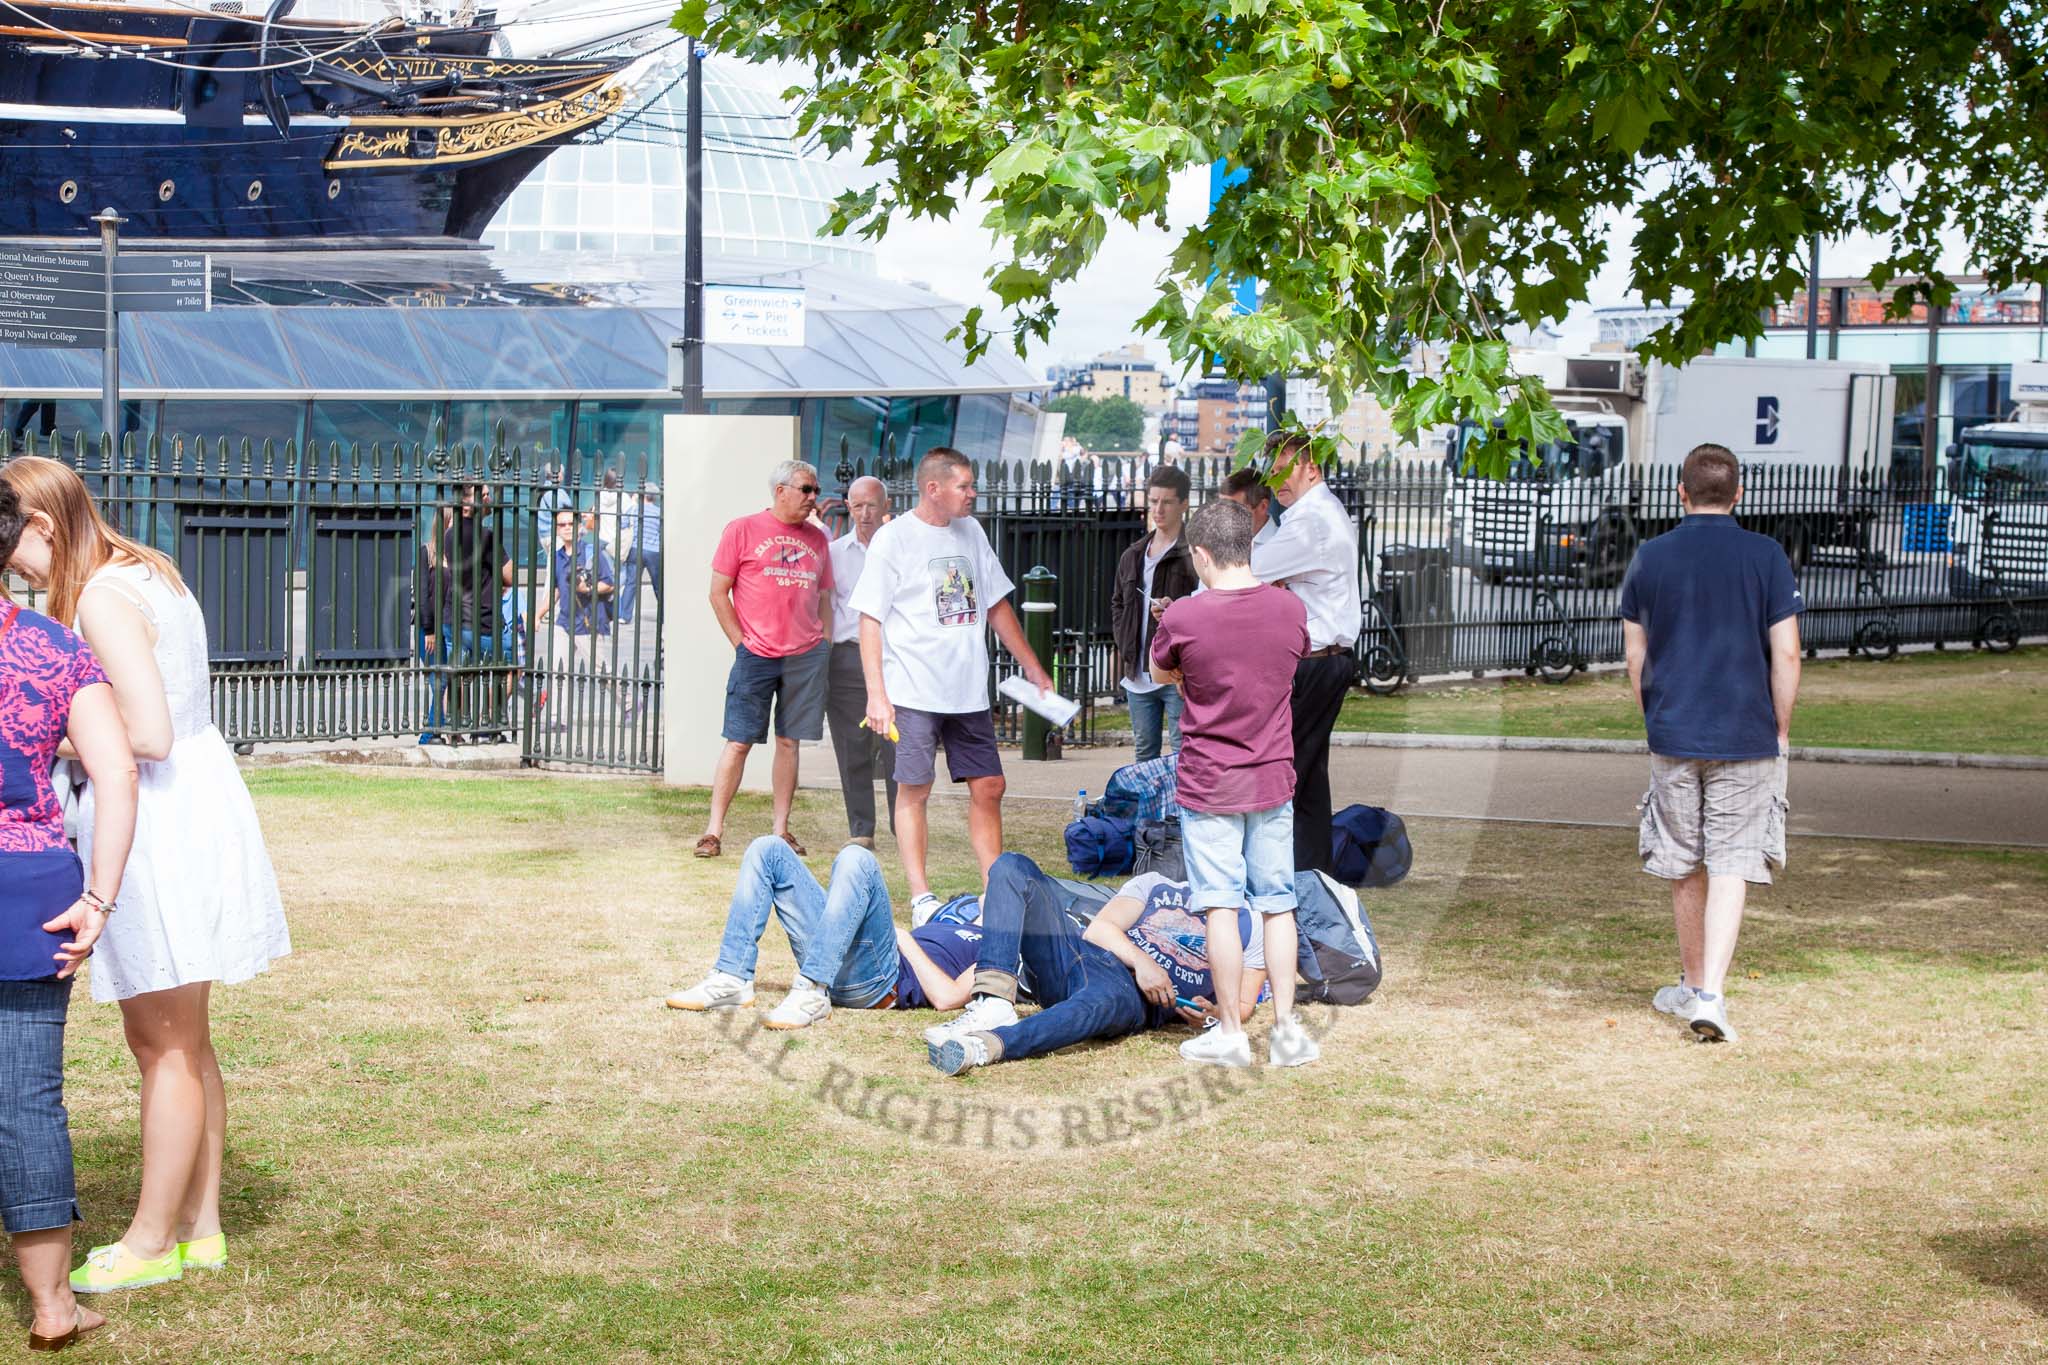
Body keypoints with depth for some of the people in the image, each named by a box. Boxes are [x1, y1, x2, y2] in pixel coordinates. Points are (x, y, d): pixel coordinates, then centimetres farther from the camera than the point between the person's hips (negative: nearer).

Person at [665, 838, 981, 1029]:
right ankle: (732, 981, -12)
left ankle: (811, 996, -39)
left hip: (879, 979, -9)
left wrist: (906, 940, -1)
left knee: (855, 859, -33)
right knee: (768, 850, 2)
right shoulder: (959, 927, 37)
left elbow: (947, 997, -9)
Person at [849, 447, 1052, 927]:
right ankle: (920, 896, 5)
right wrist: (877, 694, -14)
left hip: (969, 691, 6)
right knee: (914, 791, -1)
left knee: (988, 787, 5)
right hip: (914, 692, -6)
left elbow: (997, 606, 19)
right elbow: (870, 619, -8)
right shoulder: (894, 538, -6)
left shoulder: (970, 532, 11)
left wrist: (1032, 668, 16)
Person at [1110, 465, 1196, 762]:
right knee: (1145, 752, 13)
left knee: (1182, 752, -8)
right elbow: (1117, 604, 25)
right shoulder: (1133, 556, 15)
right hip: (1139, 674, 7)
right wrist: (1125, 647, 11)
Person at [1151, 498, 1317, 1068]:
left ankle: (1230, 1034, 5)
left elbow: (1161, 674, 5)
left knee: (1221, 907, 2)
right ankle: (1286, 1027, 11)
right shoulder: (1290, 609, -4)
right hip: (1273, 782, 3)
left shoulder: (1183, 619, -15)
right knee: (1278, 905, 11)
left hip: (1209, 784, -3)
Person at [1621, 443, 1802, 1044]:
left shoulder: (1650, 558, 2)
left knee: (1684, 865, 15)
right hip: (1747, 740, -2)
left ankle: (1691, 985, 28)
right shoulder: (1766, 557, -5)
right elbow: (1786, 655, -7)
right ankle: (1710, 994, -14)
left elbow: (1635, 656, 7)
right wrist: (1780, 733, 5)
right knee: (1730, 867, -2)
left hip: (1673, 738, 2)